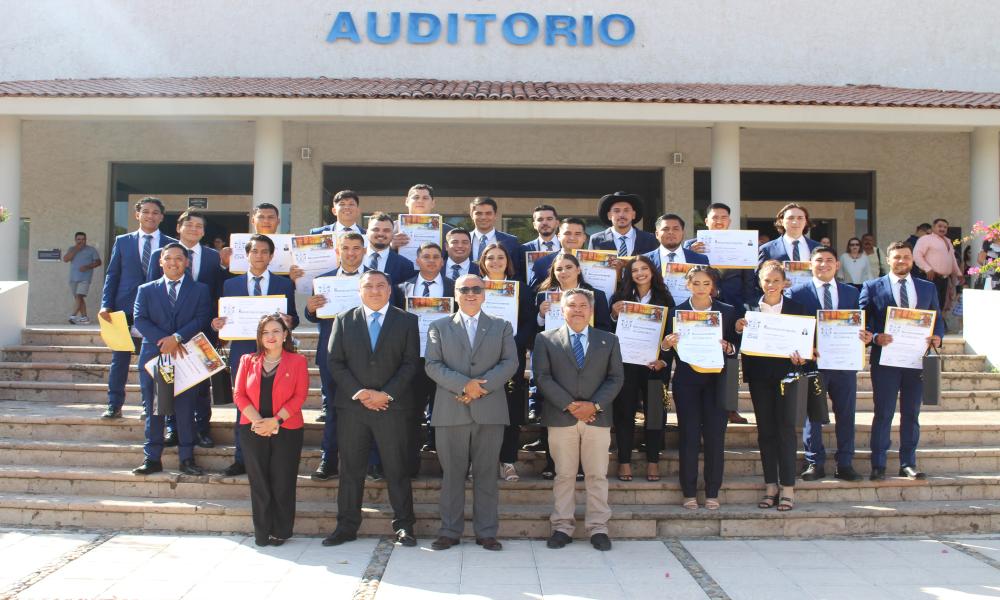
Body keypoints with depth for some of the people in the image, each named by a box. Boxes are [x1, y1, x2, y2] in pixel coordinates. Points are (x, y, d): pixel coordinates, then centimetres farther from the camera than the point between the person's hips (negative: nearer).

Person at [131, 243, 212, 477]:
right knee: (153, 410, 5)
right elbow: (140, 319, -1)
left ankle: (187, 459, 8)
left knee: (186, 410, 0)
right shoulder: (146, 290, 11)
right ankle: (152, 459, 12)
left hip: (186, 357, -1)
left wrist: (177, 338, -17)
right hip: (153, 356, 1)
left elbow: (202, 319, -4)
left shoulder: (200, 290, 8)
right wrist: (164, 342, -14)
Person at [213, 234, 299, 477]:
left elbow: (293, 317, 7)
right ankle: (242, 459, 13)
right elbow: (226, 319, 11)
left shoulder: (284, 284, 9)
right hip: (242, 353, 1)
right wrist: (219, 325, -10)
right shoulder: (230, 284, 12)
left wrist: (289, 321, -15)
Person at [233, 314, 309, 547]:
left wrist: (275, 420, -14)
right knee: (259, 482, 3)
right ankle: (262, 532, 12)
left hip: (287, 430, -2)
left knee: (283, 482, 0)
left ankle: (281, 531, 12)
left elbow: (300, 396, -4)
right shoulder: (248, 361, 12)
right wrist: (257, 421, -11)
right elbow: (239, 395, 4)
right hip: (253, 430, 2)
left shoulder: (297, 361, 5)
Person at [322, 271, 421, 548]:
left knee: (397, 468, 2)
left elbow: (410, 363, -1)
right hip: (352, 406, 2)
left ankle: (404, 525, 12)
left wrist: (386, 394, -11)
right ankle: (347, 526, 15)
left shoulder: (406, 321, 5)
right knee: (350, 468, 6)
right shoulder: (344, 321, 9)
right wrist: (359, 393, -9)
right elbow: (335, 362, 3)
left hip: (392, 406, -1)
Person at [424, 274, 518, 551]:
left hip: (489, 411, 0)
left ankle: (486, 532, 10)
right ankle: (450, 531, 11)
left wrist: (482, 386, -12)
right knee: (452, 473, 4)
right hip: (451, 411, 0)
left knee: (486, 474, 4)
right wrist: (465, 385, -13)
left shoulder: (502, 327, 13)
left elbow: (510, 363, 2)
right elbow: (433, 365, 0)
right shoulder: (439, 327, 11)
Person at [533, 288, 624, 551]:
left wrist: (594, 405, -9)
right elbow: (543, 377, -3)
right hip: (561, 418, -1)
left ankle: (598, 528, 11)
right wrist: (570, 405, -11)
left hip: (598, 417, 1)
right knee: (563, 475, 4)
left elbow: (616, 378, 5)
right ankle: (562, 527, 11)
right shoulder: (546, 339, 6)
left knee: (597, 475, 4)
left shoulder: (609, 340, 11)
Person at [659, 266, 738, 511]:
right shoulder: (676, 312, 4)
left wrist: (727, 346, -14)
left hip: (716, 380, 1)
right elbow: (666, 348, 5)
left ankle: (712, 493, 11)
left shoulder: (727, 312, 6)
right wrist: (667, 344, -17)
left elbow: (736, 347, 6)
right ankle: (689, 493, 9)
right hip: (686, 382, 0)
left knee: (715, 436, 1)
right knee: (689, 436, 1)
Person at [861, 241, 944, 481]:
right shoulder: (872, 287, 2)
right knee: (883, 414, 1)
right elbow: (862, 321, -1)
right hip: (885, 359, -3)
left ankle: (908, 464, 17)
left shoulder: (928, 288, 12)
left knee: (911, 414, 9)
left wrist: (937, 337, -6)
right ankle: (878, 465, 6)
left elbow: (937, 319, 14)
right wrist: (875, 337, -18)